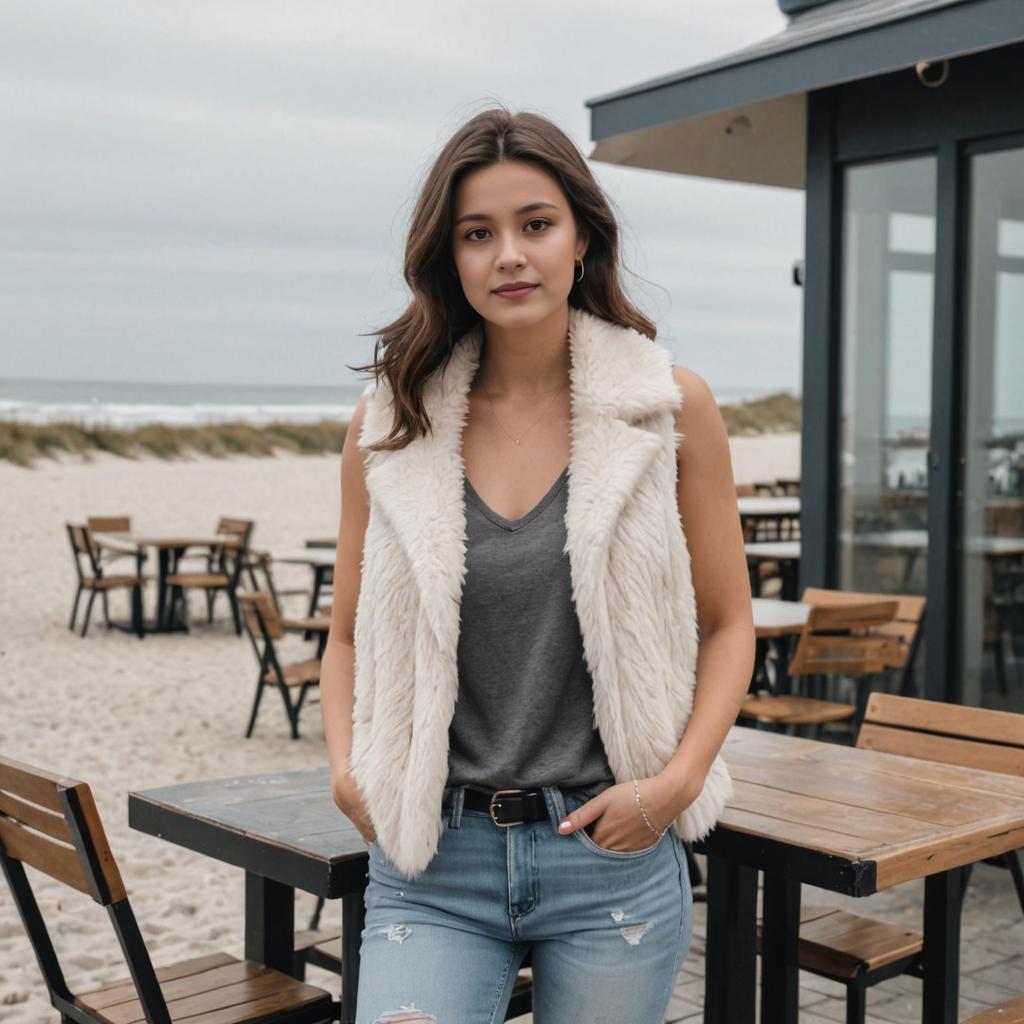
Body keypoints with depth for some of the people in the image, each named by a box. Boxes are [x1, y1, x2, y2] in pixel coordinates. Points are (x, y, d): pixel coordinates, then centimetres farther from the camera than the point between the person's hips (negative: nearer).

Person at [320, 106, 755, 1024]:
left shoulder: (670, 408, -2)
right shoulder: (390, 425, 1)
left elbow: (728, 624, 4)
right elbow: (350, 637, 11)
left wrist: (677, 780, -9)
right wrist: (348, 770, -5)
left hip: (611, 851, 0)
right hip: (432, 860, 1)